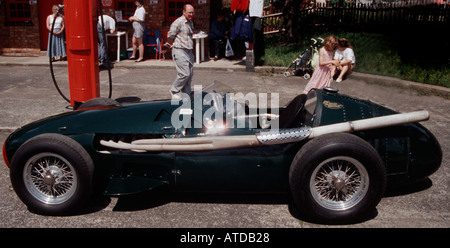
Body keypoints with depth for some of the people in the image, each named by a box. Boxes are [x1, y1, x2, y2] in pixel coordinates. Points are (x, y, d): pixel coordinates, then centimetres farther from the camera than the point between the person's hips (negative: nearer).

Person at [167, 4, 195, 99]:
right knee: (184, 74, -11)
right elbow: (170, 36, -9)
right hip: (180, 51, -8)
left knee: (190, 74, 6)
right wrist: (173, 44, 5)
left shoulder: (191, 23, 15)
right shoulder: (178, 22, -12)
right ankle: (174, 91, 9)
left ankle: (186, 95, 16)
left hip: (189, 51, 8)